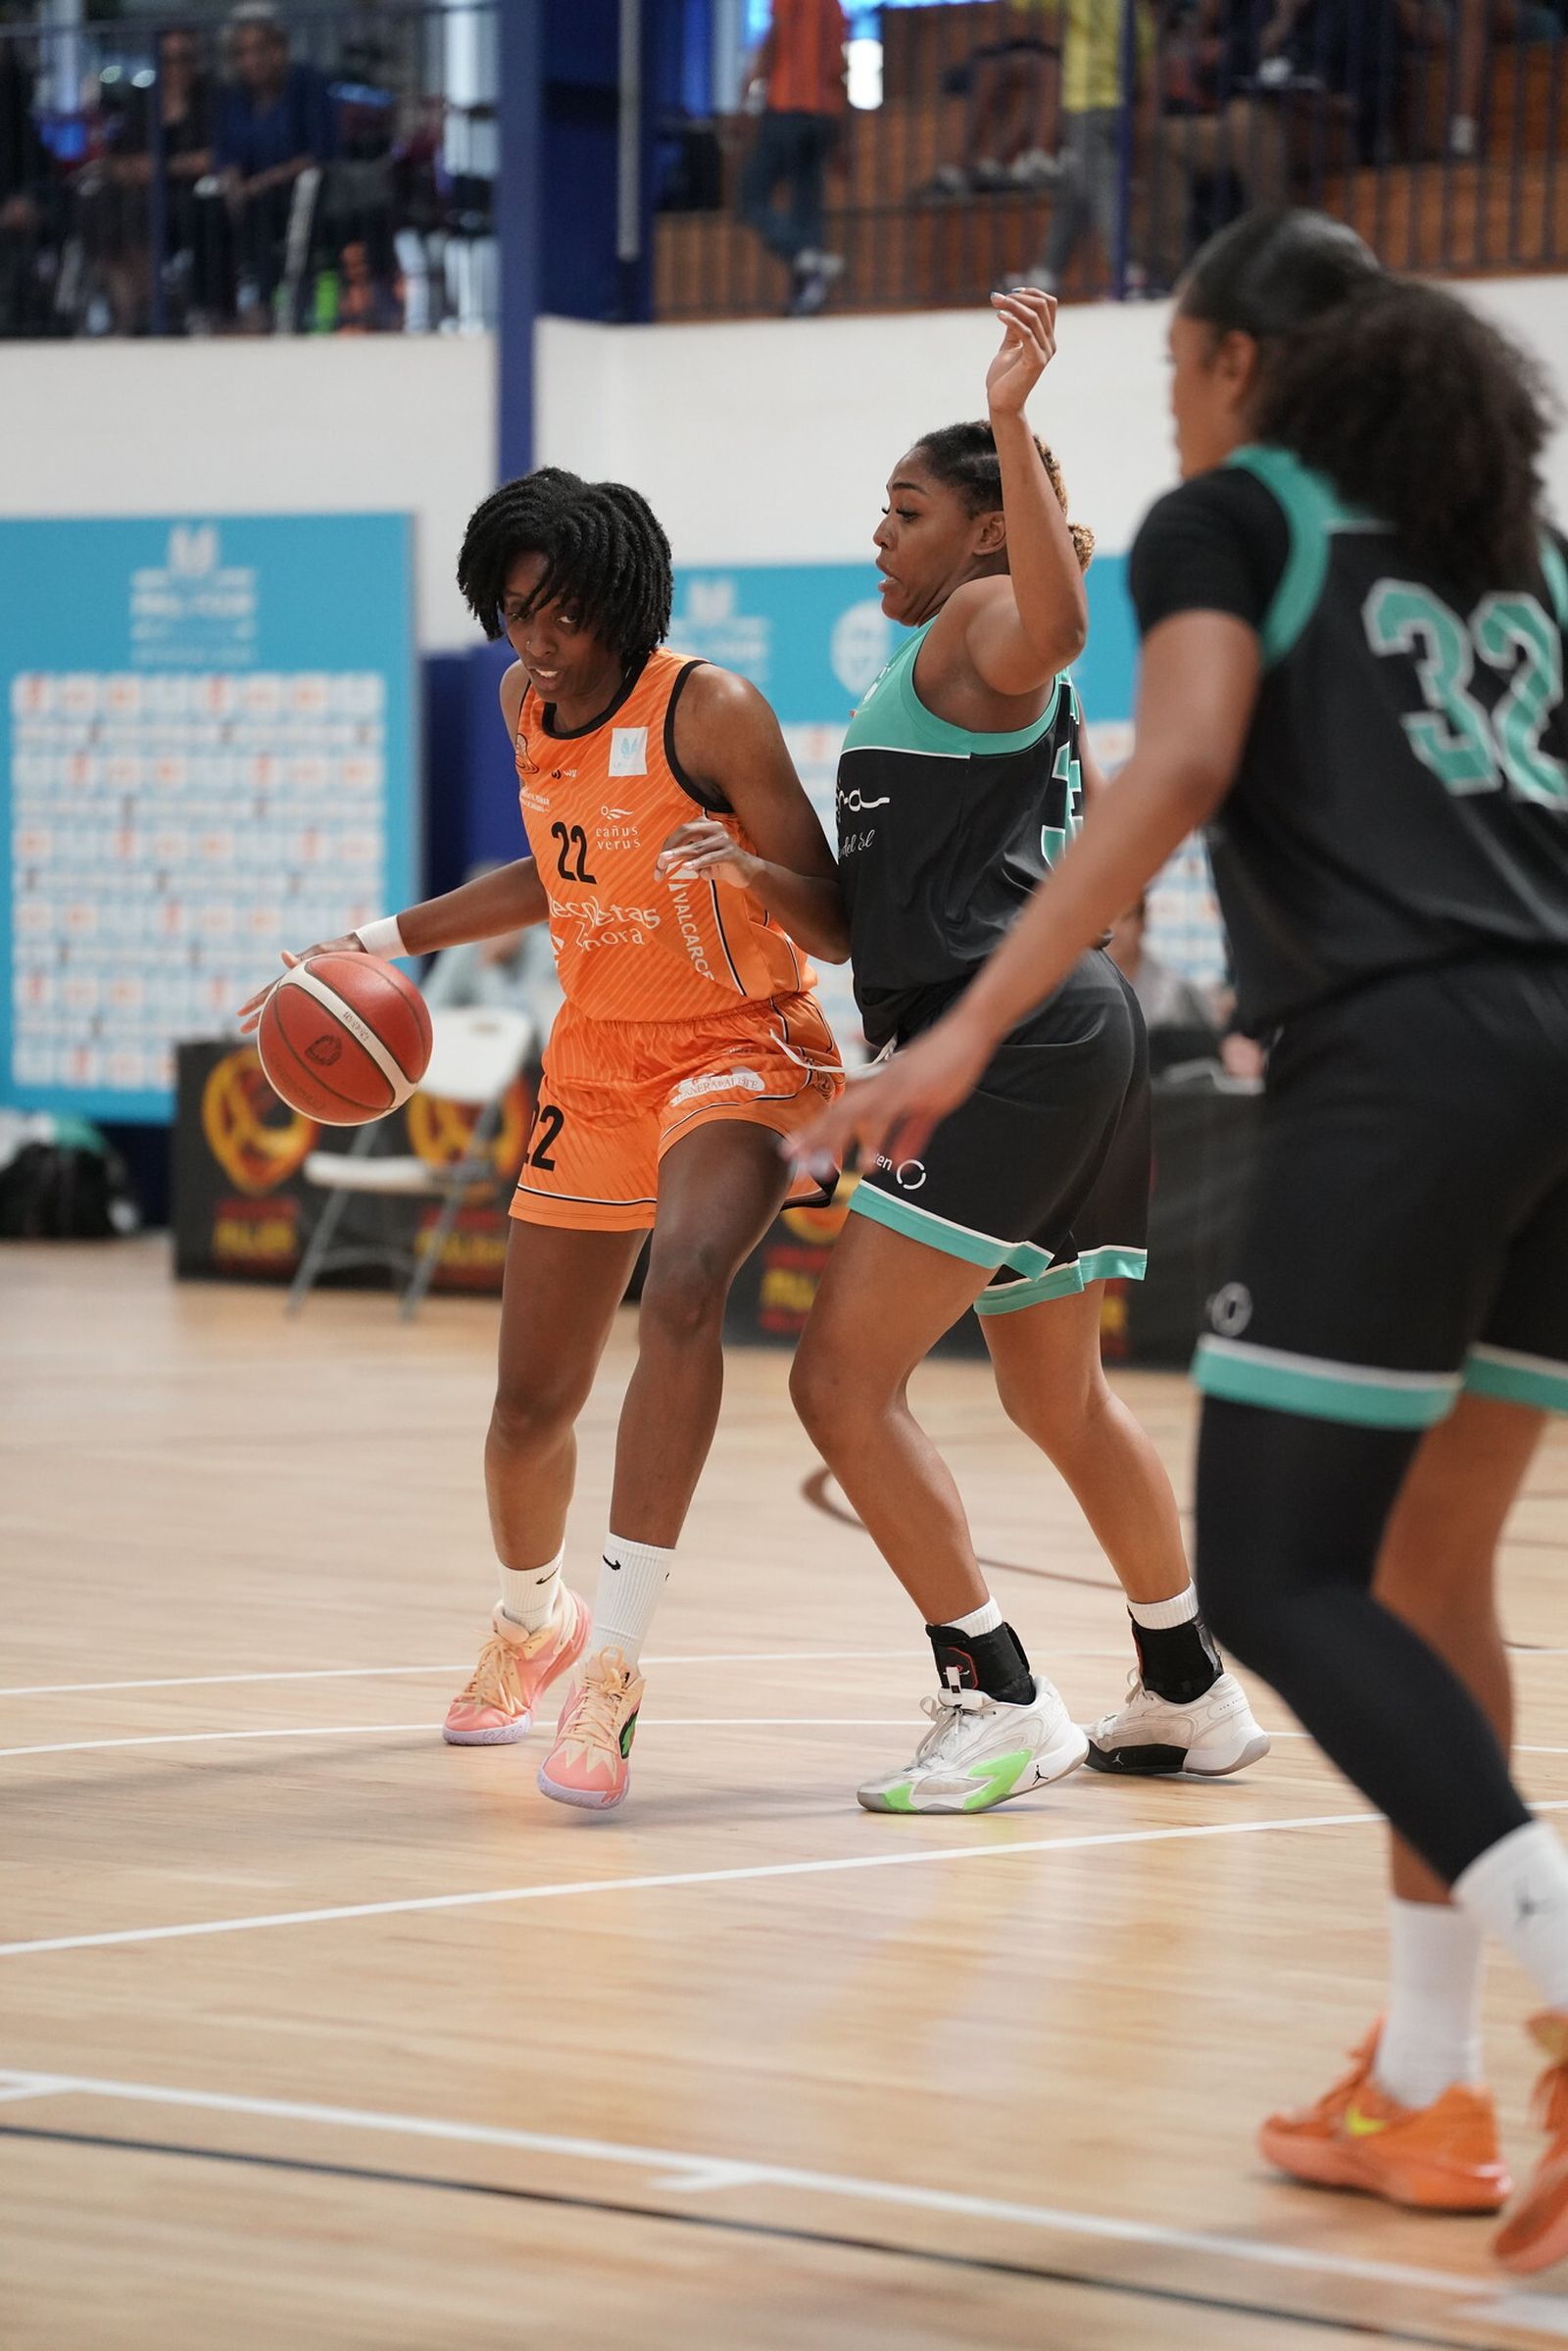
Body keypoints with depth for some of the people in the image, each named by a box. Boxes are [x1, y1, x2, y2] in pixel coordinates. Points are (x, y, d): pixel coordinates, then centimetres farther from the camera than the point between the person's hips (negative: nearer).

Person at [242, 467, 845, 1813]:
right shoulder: (528, 704, 1)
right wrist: (387, 943, 17)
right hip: (598, 1056, 6)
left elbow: (839, 929, -18)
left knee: (683, 1284, -37)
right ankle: (532, 1620, 44)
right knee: (531, 1404, 11)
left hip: (741, 1048, -6)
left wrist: (747, 869, -38)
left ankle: (613, 1660, -38)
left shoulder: (710, 712, -18)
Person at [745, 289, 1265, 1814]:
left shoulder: (980, 630, -7)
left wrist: (1012, 425, -36)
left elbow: (1056, 622, -32)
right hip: (1061, 1036, 11)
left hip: (1008, 1042, -11)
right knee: (1057, 1398, 23)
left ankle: (999, 1702, -10)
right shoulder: (1021, 683, 24)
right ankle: (1191, 1698, 32)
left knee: (842, 1378, -12)